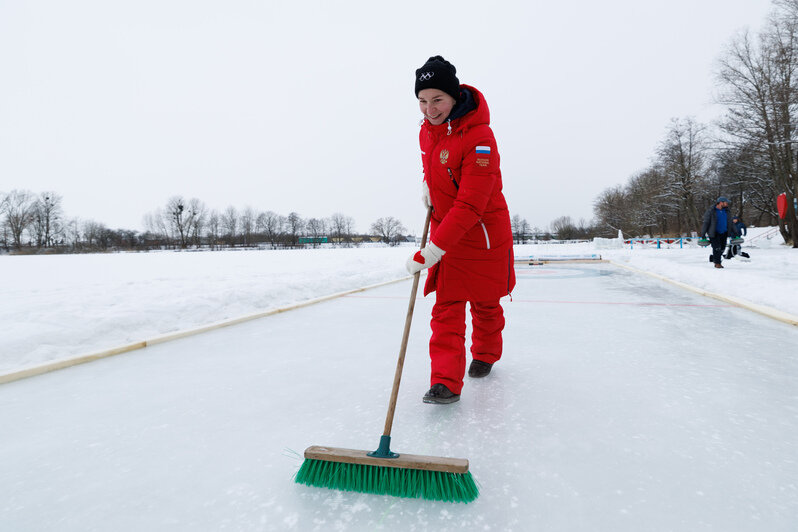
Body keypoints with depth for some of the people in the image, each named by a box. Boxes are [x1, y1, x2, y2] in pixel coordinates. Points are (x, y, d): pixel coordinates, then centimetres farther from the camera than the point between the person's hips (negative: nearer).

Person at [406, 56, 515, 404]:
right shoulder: (427, 128, -2)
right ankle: (445, 382, -3)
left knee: (485, 303, 12)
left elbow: (469, 207, -32)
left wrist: (431, 252, -35)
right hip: (445, 229, 5)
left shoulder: (479, 137, -27)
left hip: (484, 234, -5)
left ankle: (486, 354, 39)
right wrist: (427, 182, 4)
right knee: (447, 305, -3)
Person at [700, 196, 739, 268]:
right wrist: (703, 234, -8)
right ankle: (717, 263, -1)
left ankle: (714, 258, 22)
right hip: (714, 233, -6)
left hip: (723, 233, 6)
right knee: (717, 248, -11)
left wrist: (734, 232, 15)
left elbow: (730, 223, 18)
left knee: (722, 248, 4)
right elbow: (705, 222, -5)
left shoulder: (726, 211, 10)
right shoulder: (711, 211, -6)